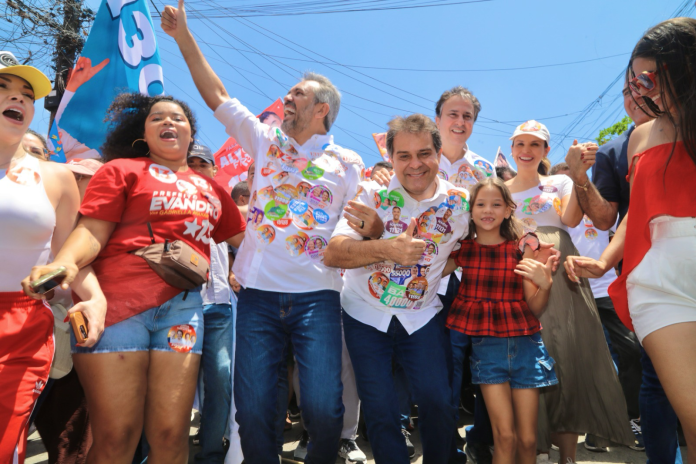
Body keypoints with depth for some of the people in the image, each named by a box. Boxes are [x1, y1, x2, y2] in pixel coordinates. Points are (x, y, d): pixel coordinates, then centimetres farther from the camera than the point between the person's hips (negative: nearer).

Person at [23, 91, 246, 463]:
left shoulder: (211, 189, 21)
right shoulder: (123, 169, 9)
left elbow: (243, 240, 26)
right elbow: (92, 230, -4)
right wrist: (64, 262, -22)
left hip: (182, 305, 3)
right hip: (116, 301, -3)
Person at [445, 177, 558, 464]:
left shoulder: (522, 249, 1)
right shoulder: (462, 249, 2)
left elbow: (535, 309, 0)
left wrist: (545, 284, -19)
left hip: (524, 342, 1)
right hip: (485, 342, -1)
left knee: (528, 439, 4)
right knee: (505, 436, -7)